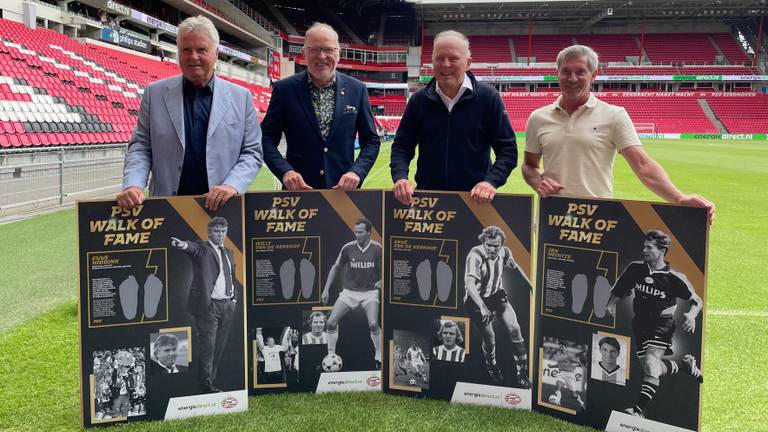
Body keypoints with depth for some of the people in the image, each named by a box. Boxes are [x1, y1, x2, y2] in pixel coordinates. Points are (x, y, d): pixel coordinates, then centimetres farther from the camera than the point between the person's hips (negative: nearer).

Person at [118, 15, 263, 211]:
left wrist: (232, 186, -11)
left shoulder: (241, 97, 6)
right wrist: (133, 185, -8)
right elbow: (141, 147, 9)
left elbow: (252, 152, 5)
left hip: (220, 205, 0)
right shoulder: (155, 93, 8)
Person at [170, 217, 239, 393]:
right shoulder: (202, 249, -1)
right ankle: (206, 384, 4)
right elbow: (194, 248, -26)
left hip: (227, 306, 6)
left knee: (219, 347, 10)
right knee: (207, 346, -5)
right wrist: (184, 245, -48)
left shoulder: (229, 253, 18)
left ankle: (211, 379, 21)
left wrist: (234, 299, 15)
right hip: (207, 305, -6)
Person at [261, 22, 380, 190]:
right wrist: (285, 171, -16)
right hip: (298, 188, -1)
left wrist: (356, 172, -12)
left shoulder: (357, 89, 1)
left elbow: (371, 140, 4)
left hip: (343, 189, 1)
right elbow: (267, 138, 0)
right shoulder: (285, 89, -3)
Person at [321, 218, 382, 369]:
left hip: (370, 292, -2)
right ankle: (331, 357, 14)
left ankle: (379, 357, 1)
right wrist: (326, 289, 4)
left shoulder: (378, 249, -9)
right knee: (331, 323, -7)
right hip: (349, 291, 2)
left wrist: (381, 281, -14)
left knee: (373, 324, -22)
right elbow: (336, 267, 7)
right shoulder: (348, 248, -6)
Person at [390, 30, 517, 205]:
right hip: (426, 198, 2)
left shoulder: (488, 97, -5)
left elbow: (507, 149, -4)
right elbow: (402, 146, 6)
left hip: (475, 199, -2)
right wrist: (400, 177, -12)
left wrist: (491, 181, -19)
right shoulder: (419, 99, 3)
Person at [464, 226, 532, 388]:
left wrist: (530, 284, 18)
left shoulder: (504, 252, -12)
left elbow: (514, 266, 12)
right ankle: (492, 367, 30)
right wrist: (482, 308, -52)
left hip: (496, 294, 4)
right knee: (489, 337, -4)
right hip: (476, 299, -4)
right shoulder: (475, 256, -30)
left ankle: (522, 372, 2)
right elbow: (470, 285, -41)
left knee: (514, 328, -10)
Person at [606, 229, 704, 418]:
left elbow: (697, 301, -1)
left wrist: (691, 315, -19)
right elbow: (617, 292, 11)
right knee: (650, 367, 7)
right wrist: (611, 306, -4)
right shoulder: (635, 268, -2)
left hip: (663, 323, -5)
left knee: (650, 360, -24)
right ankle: (686, 364, 35)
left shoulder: (673, 277, -10)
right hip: (640, 323, 5)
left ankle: (640, 409, -27)